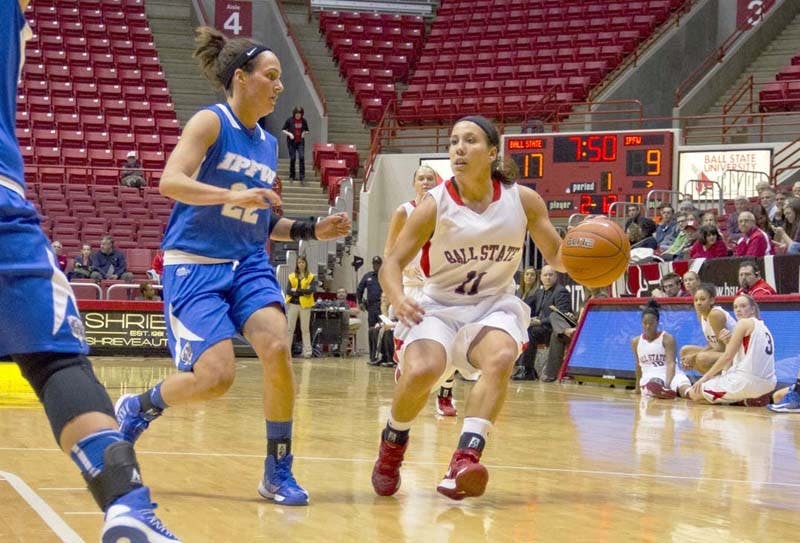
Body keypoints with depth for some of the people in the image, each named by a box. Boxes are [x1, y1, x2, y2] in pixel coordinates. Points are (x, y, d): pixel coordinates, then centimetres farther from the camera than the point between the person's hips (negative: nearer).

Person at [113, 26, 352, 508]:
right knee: (217, 377, -17)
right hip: (194, 264, -5)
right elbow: (170, 181, -20)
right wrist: (234, 196, -32)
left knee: (278, 349, -20)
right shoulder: (211, 122, -6)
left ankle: (279, 471, -6)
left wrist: (313, 230, 10)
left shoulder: (268, 144, 14)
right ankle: (138, 409, 14)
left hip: (248, 265, 6)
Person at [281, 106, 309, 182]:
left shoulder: (304, 121, 4)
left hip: (300, 142, 1)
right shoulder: (289, 120, -3)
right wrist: (289, 134, -14)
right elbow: (283, 130, 3)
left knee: (301, 157, -12)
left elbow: (307, 131, 15)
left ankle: (302, 176, -10)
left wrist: (305, 133, -7)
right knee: (292, 158, 1)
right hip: (291, 142, -1)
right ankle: (292, 175, 15)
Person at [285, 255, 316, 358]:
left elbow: (312, 289, -10)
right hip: (293, 304, 1)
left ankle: (307, 351, 5)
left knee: (305, 329, 3)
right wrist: (303, 291, -15)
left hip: (305, 304, -1)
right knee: (290, 328, 1)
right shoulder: (291, 276, 9)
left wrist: (297, 290, -15)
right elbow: (288, 290, -1)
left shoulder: (311, 277, 4)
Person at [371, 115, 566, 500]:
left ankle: (466, 457, -38)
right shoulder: (435, 205, -11)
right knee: (421, 372, -28)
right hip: (439, 307, -1)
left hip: (495, 306, 1)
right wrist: (399, 300, -31)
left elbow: (557, 256, 4)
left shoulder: (523, 200, -6)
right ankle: (392, 444, 3)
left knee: (501, 357, -32)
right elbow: (393, 263, -9)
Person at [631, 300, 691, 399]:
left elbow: (671, 363, -14)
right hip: (650, 377, 2)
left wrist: (667, 383, -32)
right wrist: (638, 388, 35)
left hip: (671, 375, -2)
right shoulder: (636, 342, 13)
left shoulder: (667, 339, -1)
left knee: (684, 388, -42)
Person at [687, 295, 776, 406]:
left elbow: (728, 356, -7)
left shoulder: (744, 323, -3)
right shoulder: (762, 327, 23)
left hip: (747, 381, -9)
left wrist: (705, 377, -1)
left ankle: (743, 400, -2)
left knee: (695, 392, -4)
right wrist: (728, 343, 4)